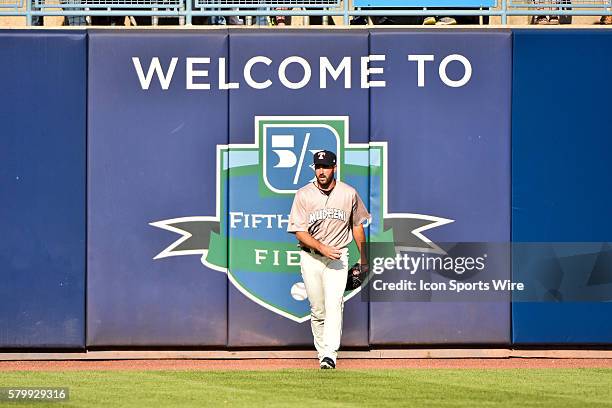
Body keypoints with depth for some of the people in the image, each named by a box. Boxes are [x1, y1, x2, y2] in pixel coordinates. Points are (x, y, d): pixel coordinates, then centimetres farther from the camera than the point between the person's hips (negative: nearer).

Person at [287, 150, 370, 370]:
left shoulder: (349, 193, 2)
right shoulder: (303, 195, -3)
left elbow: (357, 225, 15)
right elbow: (300, 232, -7)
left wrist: (363, 258, 18)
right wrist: (322, 247, -22)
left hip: (338, 257, -1)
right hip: (310, 258, 1)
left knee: (333, 305, -16)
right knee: (317, 309, 5)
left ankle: (330, 355, -24)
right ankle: (322, 353, 16)